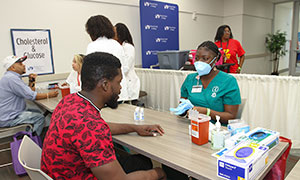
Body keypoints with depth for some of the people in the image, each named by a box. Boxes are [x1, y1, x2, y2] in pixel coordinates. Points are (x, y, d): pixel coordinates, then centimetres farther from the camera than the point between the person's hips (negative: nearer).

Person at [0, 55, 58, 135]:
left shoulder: (11, 77, 13)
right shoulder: (11, 78, -21)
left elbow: (29, 92, 14)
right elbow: (31, 96, -22)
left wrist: (31, 81, 1)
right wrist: (49, 95, -13)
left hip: (8, 113, 11)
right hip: (7, 119, -11)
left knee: (37, 112, 16)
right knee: (40, 118, -13)